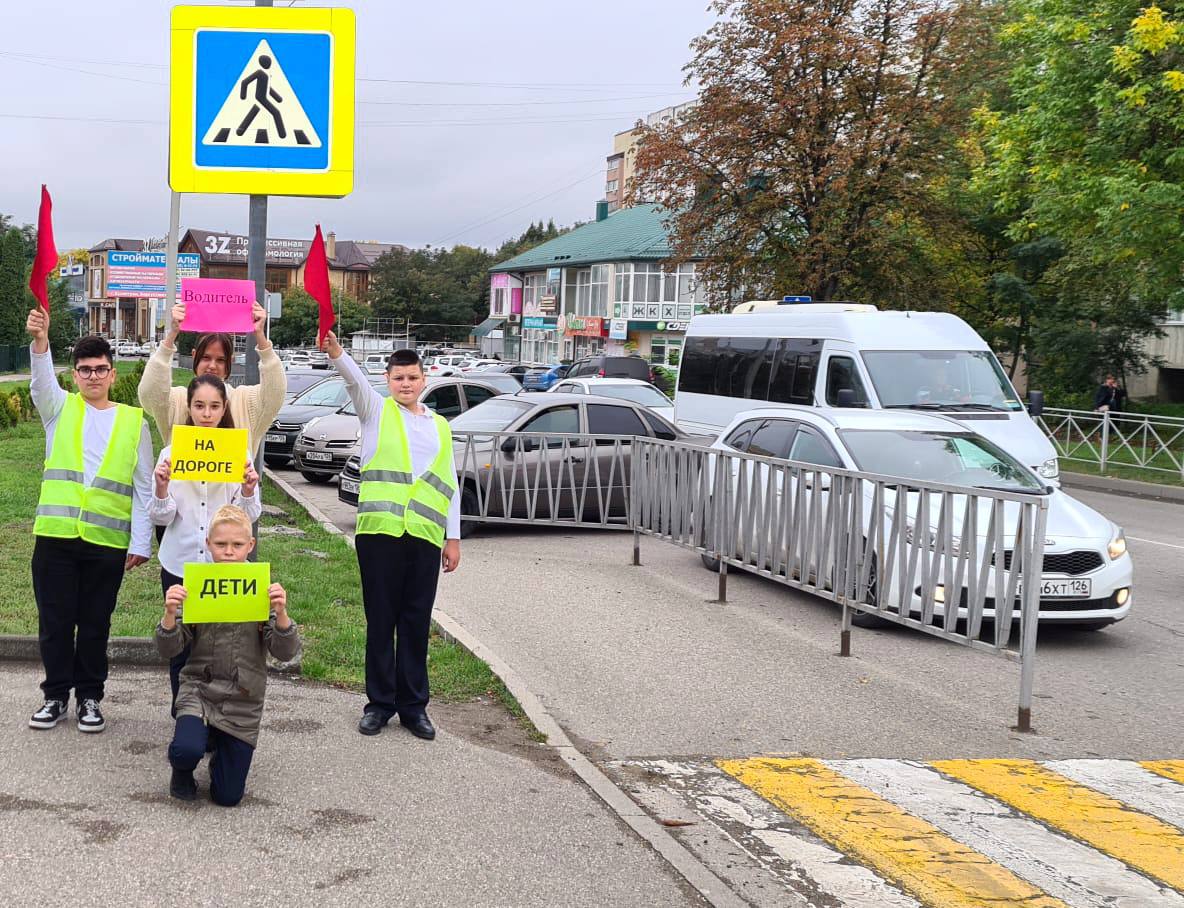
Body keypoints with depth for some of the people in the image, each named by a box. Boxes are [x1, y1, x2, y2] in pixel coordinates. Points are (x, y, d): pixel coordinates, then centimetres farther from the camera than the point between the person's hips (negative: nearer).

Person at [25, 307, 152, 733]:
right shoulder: (61, 409, 7)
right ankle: (56, 695, 19)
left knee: (95, 623, 8)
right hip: (55, 535, 1)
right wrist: (40, 340, -36)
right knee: (55, 621, 5)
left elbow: (144, 488, 5)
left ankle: (89, 698, 21)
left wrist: (141, 542, -2)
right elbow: (41, 382, -17)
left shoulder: (134, 421, 6)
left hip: (108, 541, -1)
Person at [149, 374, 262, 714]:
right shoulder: (171, 453, 3)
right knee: (181, 646, 6)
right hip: (180, 565, 1)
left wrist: (249, 491, -18)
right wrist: (161, 488, -18)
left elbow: (248, 517, 2)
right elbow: (161, 518, 1)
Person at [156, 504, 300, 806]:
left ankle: (221, 749, 37)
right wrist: (170, 614, -26)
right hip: (199, 687, -1)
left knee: (228, 797, 3)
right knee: (187, 750, -32)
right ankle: (182, 769, 7)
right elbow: (167, 650, -6)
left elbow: (285, 653, -10)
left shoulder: (263, 589, -5)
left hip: (242, 701, 1)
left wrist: (281, 614, -28)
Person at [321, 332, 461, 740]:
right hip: (379, 530, -3)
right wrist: (336, 354, -35)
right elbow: (356, 379, -14)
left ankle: (413, 705, 14)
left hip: (425, 534, 3)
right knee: (381, 619, 3)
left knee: (416, 621, 6)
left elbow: (450, 485, 17)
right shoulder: (376, 410, 8)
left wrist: (453, 537, 11)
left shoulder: (439, 426, 18)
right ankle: (380, 702, 12)